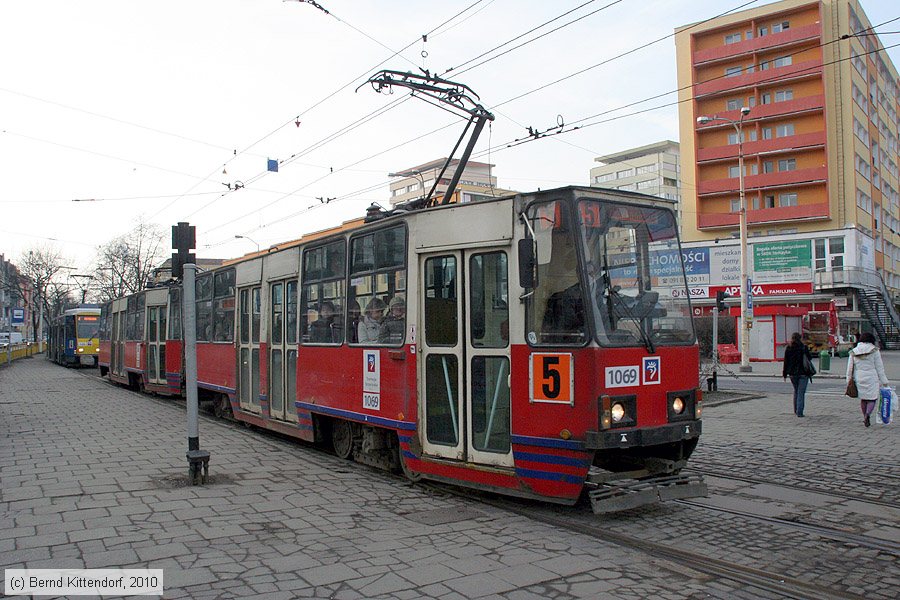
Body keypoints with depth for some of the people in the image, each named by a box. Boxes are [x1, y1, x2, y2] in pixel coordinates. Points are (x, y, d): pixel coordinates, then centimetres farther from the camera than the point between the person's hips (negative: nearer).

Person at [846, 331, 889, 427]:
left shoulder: (854, 352, 5)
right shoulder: (874, 351, -3)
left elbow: (850, 368, 6)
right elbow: (879, 367, -2)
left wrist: (849, 380, 12)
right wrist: (884, 381, 3)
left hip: (859, 379, 3)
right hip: (871, 378, -3)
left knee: (863, 399, 15)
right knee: (872, 398, 3)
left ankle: (865, 417, 19)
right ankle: (868, 414, -21)